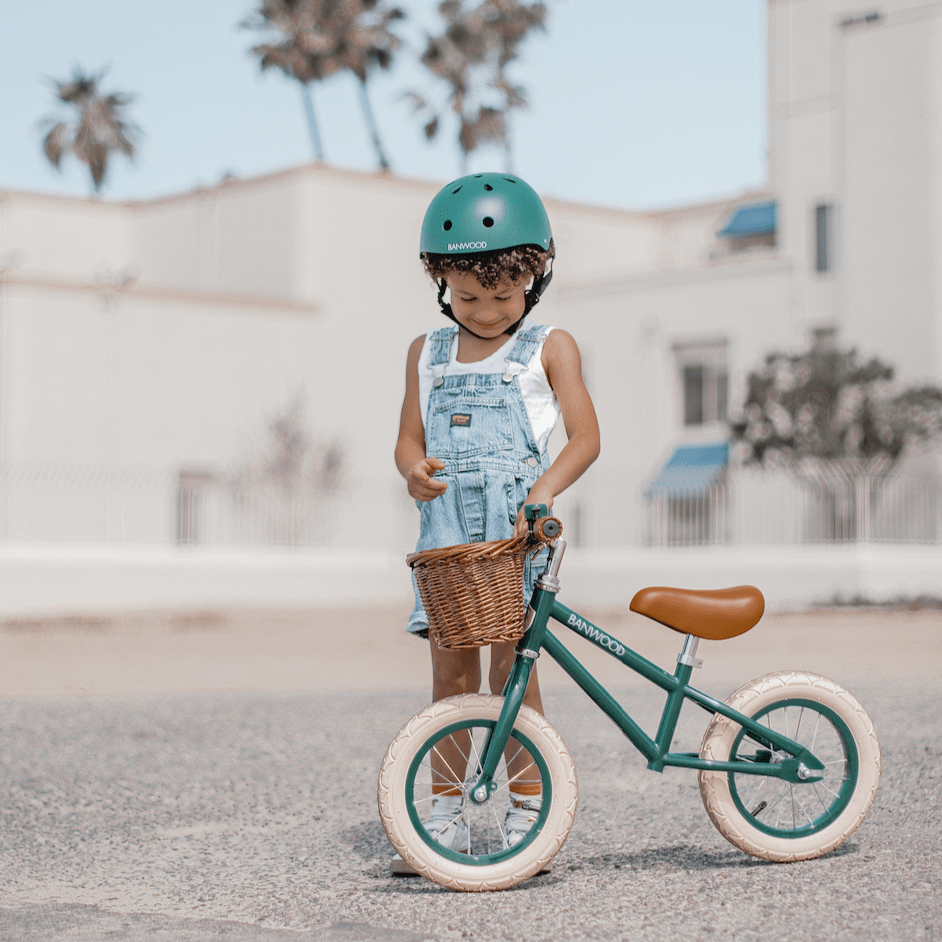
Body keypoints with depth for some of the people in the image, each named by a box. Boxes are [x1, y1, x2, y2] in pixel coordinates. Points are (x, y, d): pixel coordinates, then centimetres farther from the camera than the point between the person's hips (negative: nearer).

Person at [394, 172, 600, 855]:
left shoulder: (549, 349, 5)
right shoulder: (428, 355, 16)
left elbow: (585, 437, -2)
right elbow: (409, 439, 18)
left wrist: (544, 491, -20)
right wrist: (414, 468, -7)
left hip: (518, 526, -3)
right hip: (447, 527, 3)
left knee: (513, 670, -6)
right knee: (451, 672, 3)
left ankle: (527, 816, 3)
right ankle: (446, 817, 11)